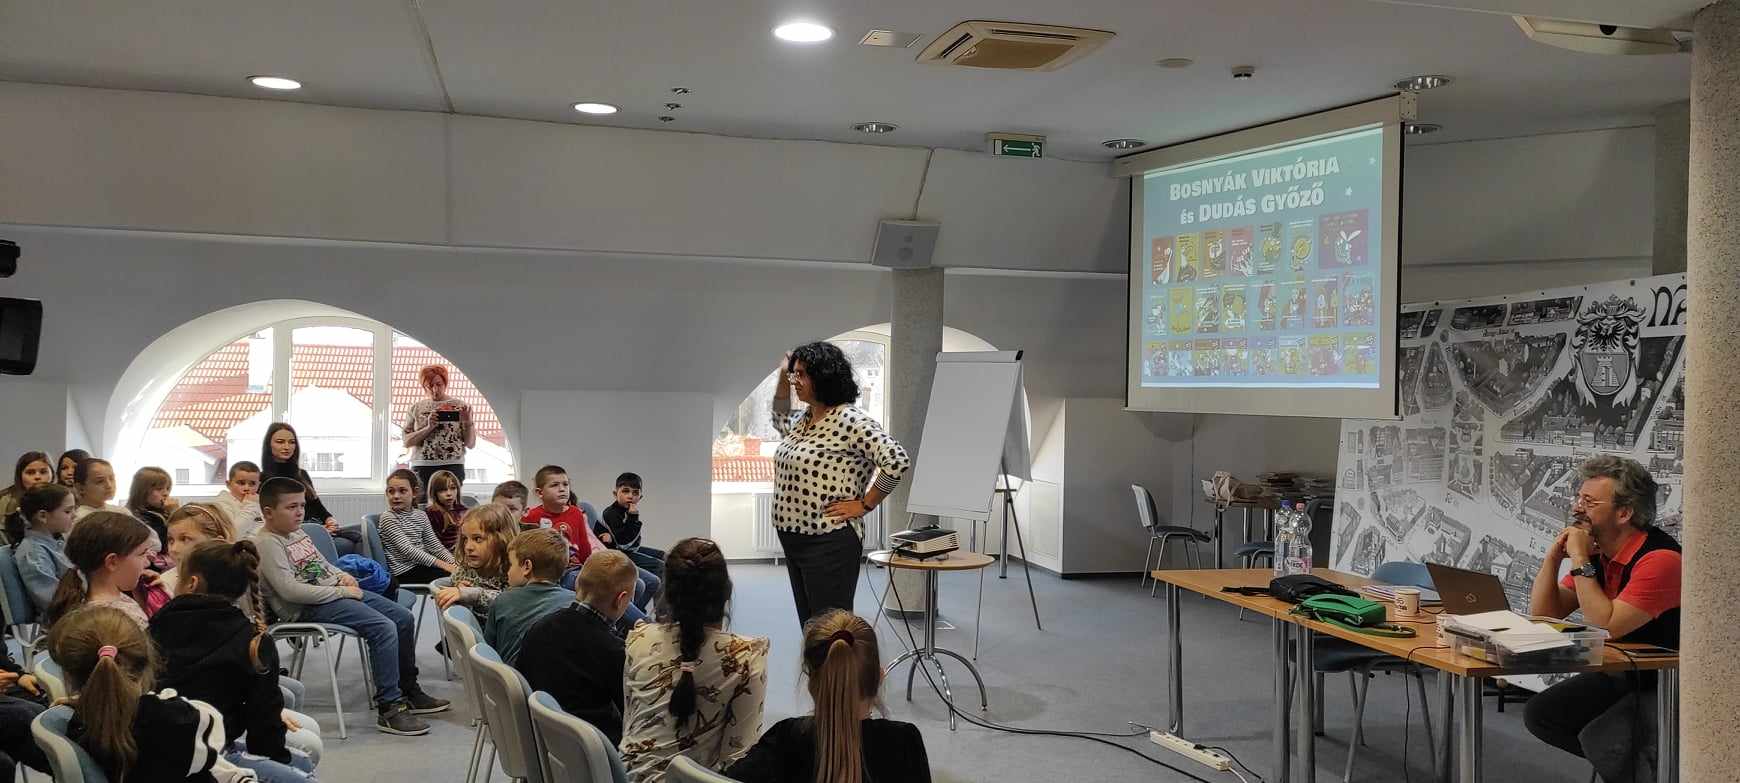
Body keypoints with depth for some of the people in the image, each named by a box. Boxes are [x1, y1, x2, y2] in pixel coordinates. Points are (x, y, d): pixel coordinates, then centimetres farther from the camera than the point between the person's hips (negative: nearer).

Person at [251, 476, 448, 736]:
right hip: (309, 608, -10)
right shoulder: (267, 543, -14)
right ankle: (389, 708, -20)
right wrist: (341, 591, -20)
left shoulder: (297, 532, 15)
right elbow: (290, 590, -24)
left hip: (335, 591, 10)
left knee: (404, 618, 6)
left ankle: (408, 691, 21)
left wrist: (342, 576, 7)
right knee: (383, 628, -26)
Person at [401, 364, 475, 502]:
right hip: (422, 468, 2)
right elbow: (407, 442, 4)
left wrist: (468, 422, -10)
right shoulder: (416, 408, 12)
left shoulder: (460, 406, 7)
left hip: (452, 466, -1)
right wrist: (428, 427, -10)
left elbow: (471, 444, 6)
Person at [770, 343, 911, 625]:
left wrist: (864, 505, -14)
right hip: (793, 539, 9)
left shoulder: (850, 421, -15)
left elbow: (898, 461, -24)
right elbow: (780, 421, 36)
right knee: (809, 626, 14)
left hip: (829, 543, -9)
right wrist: (782, 378, 23)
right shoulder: (803, 420, 11)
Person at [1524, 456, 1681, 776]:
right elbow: (1543, 615, 5)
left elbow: (1606, 627, -28)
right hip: (1617, 674, 8)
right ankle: (1614, 758, 13)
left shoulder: (1660, 558, -23)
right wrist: (1553, 557, -8)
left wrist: (1579, 560, -24)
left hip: (1662, 683, -8)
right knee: (1539, 714, 0)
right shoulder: (1598, 552, 2)